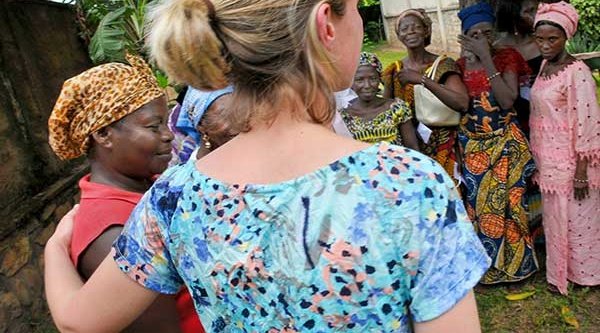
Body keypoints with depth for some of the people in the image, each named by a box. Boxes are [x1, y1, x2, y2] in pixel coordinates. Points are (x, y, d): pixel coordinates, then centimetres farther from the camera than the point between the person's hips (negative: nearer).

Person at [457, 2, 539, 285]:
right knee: (478, 204, 10)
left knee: (505, 203, 3)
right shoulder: (461, 65, 2)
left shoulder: (507, 57, -5)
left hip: (505, 144, -3)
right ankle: (488, 264, 29)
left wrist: (487, 59, -21)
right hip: (473, 145, 3)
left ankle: (513, 264, 24)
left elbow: (507, 101, -21)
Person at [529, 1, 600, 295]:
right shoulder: (545, 65, 6)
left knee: (576, 218, 9)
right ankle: (559, 271, 35)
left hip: (569, 160, -7)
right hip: (547, 159, 7)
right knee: (554, 217, 18)